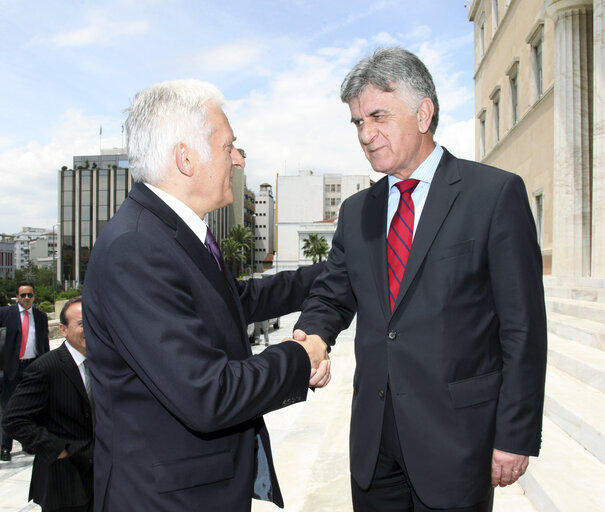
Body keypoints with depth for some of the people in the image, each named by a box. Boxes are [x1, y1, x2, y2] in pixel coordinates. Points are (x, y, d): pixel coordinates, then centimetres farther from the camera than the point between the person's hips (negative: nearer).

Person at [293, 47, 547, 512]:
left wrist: (517, 436, -9)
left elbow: (522, 326, -8)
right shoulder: (356, 211, 9)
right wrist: (310, 336, -12)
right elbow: (333, 295, 10)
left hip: (456, 437, -4)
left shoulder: (496, 193, -7)